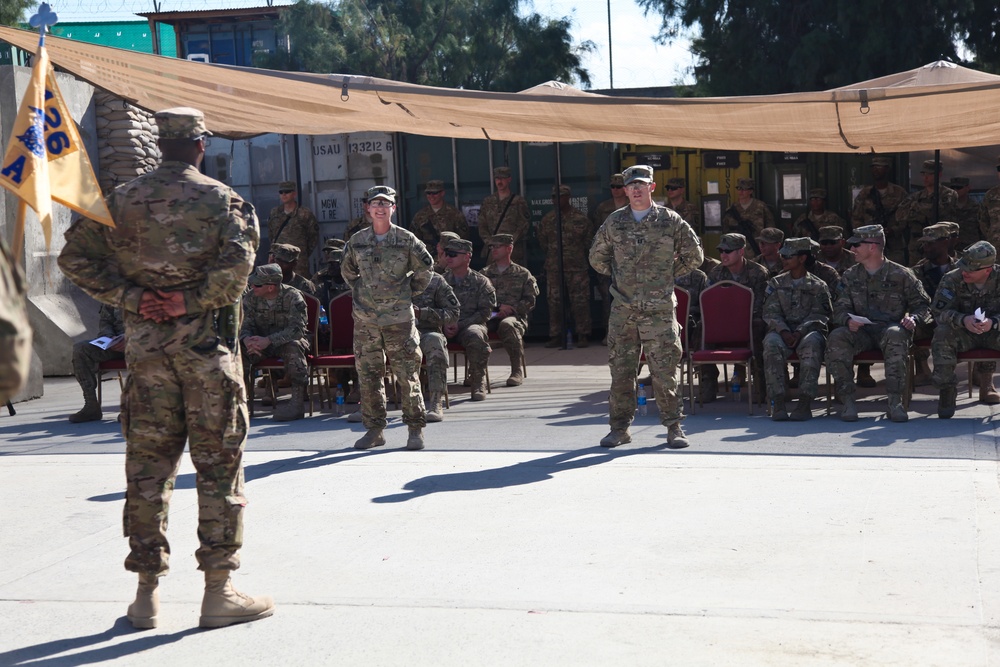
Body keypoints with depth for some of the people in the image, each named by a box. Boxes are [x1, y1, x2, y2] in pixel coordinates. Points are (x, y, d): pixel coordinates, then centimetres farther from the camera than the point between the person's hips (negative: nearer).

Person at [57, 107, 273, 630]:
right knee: (218, 465, 3)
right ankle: (218, 592, 5)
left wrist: (130, 297, -2)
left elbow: (75, 257, 2)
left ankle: (147, 594, 14)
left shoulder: (120, 200, 8)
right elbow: (237, 263, -19)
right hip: (205, 344, -3)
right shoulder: (221, 198, -3)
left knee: (147, 467, 9)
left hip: (145, 346, 4)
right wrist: (192, 301, -11)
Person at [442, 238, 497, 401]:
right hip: (444, 328, 2)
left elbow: (485, 312, -2)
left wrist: (459, 325, -13)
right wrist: (444, 325, -12)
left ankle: (478, 383, -22)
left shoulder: (481, 282, 5)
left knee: (474, 334, -39)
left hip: (470, 325, -2)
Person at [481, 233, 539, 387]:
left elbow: (530, 300, 8)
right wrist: (489, 311, -10)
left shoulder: (523, 274, 17)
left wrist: (511, 308, -9)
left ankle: (517, 371, -29)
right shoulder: (485, 274, 22)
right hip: (489, 317, 2)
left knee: (506, 325, -41)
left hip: (515, 316, -2)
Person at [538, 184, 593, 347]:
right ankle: (556, 336, 9)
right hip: (553, 266, 3)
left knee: (580, 301, -3)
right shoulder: (548, 219, 8)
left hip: (577, 266, -3)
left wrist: (577, 254, 9)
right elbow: (542, 240, 18)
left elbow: (589, 240, 7)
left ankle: (583, 335, 4)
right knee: (554, 301, 2)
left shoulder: (580, 219, -1)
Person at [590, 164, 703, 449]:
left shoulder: (670, 221, 2)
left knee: (664, 371, -2)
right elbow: (597, 257, 21)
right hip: (623, 309, 3)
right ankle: (620, 428, 14)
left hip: (659, 309, -2)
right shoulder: (614, 222, 8)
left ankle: (673, 426, 9)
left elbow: (693, 255, 10)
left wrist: (668, 275, 8)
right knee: (620, 370, 5)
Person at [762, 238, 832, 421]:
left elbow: (819, 315, -1)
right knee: (771, 343, -34)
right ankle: (777, 402, -36)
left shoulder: (818, 286, 11)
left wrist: (800, 332, -19)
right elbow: (770, 312, 5)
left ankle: (805, 403, -40)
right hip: (782, 331, 2)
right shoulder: (776, 284, 18)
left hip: (808, 331, -1)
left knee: (811, 343, -38)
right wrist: (784, 332, -15)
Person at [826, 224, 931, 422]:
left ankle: (895, 401, -37)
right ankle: (847, 400, -29)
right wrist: (848, 320, -16)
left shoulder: (901, 275, 7)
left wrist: (913, 318, -10)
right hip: (860, 332, 2)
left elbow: (923, 304, 12)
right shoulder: (850, 277, 15)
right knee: (836, 337, -31)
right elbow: (839, 309, 7)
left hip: (890, 328, -2)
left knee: (896, 334, -39)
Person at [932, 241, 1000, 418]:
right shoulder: (952, 279, -11)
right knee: (942, 334, -30)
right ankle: (946, 389, -23)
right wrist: (963, 320, -36)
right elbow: (939, 311, -17)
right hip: (963, 334, 0)